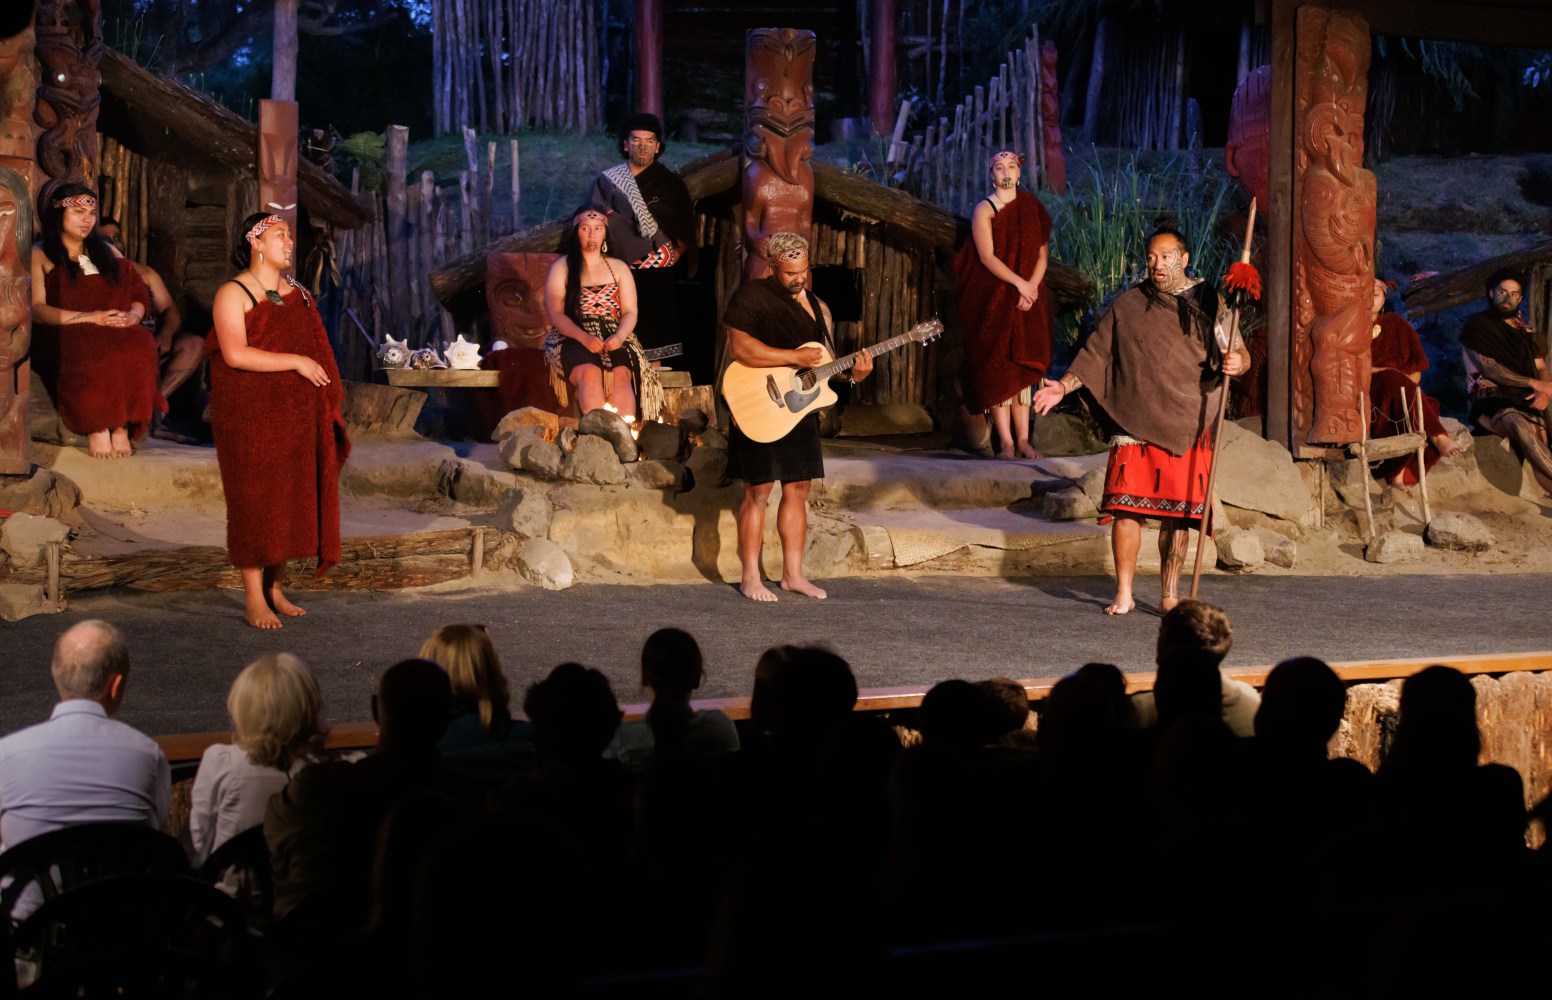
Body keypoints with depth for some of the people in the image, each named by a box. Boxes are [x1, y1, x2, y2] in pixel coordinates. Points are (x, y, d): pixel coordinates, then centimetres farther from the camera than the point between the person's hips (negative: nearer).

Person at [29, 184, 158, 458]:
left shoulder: (107, 252, 27)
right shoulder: (41, 257, 11)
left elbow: (139, 295, 20)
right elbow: (37, 309, -4)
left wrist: (132, 316, -6)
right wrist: (89, 317, -15)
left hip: (117, 330, 3)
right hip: (65, 333, -3)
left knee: (139, 345, -35)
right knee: (93, 353, -41)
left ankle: (122, 427, -35)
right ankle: (96, 428, -36)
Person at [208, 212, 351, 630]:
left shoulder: (297, 294, 15)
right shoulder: (234, 293, -7)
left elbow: (316, 352, 21)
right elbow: (235, 354, -19)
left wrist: (327, 403, 11)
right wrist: (297, 362, -18)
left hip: (296, 417, 7)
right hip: (249, 417, -7)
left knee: (291, 500, 7)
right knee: (255, 501, -4)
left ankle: (276, 588, 18)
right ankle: (254, 599, 1)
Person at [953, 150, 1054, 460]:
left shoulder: (1032, 207, 10)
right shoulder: (985, 210, -1)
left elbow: (1043, 253, 7)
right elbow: (987, 257, -11)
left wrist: (1032, 287, -9)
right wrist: (1019, 283, -19)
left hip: (1027, 299, 3)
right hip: (993, 299, -3)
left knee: (1022, 367, 1)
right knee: (997, 368, -8)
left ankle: (1023, 439, 1)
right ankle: (1006, 442, -9)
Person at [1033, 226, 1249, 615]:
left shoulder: (1209, 305, 8)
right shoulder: (1126, 305, 12)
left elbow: (1241, 356, 5)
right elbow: (1095, 353, 14)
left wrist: (1236, 362, -18)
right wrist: (1063, 386, 2)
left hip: (1187, 426, 0)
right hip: (1134, 425, 0)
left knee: (1179, 510, 1)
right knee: (1127, 505, -8)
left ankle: (1170, 592, 13)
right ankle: (1123, 594, -2)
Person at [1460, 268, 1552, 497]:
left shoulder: (1525, 331, 21)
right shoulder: (1477, 326, 5)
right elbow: (1490, 369, -6)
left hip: (1524, 401, 4)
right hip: (1489, 401, -4)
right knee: (1520, 424, -37)